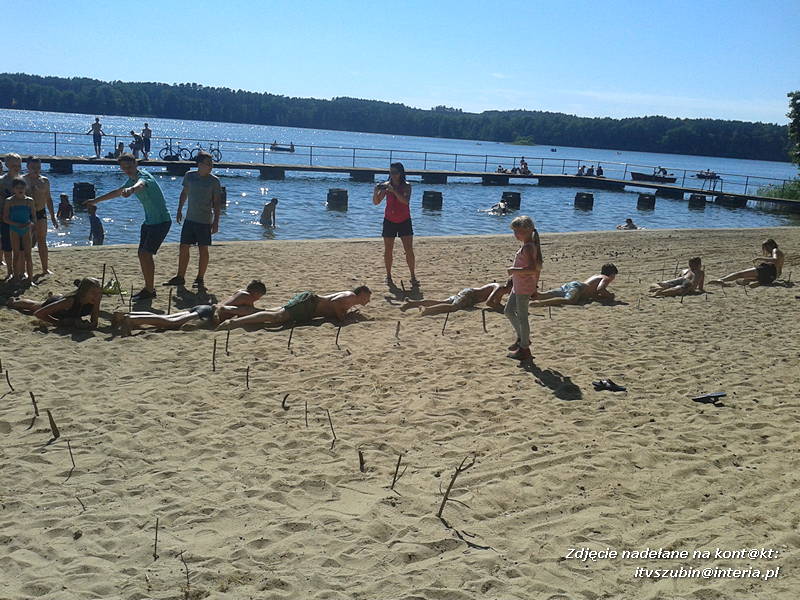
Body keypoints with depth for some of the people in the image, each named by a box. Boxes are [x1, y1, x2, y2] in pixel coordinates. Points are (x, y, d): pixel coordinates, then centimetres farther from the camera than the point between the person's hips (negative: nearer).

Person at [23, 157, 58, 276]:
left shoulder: (45, 180, 8)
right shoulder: (22, 180, -3)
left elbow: (48, 199, 15)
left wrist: (53, 217, 13)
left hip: (41, 212, 3)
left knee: (42, 241, 3)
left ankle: (45, 268, 10)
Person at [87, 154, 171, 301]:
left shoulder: (143, 176, -18)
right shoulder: (132, 179, 12)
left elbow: (140, 184, -46)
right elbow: (117, 192, 30)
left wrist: (131, 189, -69)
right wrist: (95, 201, 38)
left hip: (161, 221, -10)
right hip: (149, 221, 10)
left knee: (146, 254, -15)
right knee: (142, 254, 10)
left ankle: (150, 290, -8)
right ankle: (149, 288, 19)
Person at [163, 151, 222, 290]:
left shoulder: (214, 181, -6)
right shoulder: (189, 176, 3)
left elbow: (216, 203, -4)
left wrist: (216, 222, -8)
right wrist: (179, 210, 17)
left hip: (205, 221, -3)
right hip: (189, 218, 3)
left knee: (203, 249, 1)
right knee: (184, 247, 5)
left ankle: (200, 279, 12)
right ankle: (180, 277, 17)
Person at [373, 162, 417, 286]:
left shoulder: (406, 186, -6)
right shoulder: (386, 185, -2)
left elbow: (406, 201, -23)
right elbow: (376, 202, -6)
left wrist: (394, 190, -32)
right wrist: (376, 191, -24)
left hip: (404, 221, -1)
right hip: (389, 221, 1)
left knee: (409, 250, -5)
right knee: (388, 251, 3)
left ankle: (413, 277, 2)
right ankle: (388, 277, 14)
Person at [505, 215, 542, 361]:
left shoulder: (527, 248, -21)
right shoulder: (532, 246, 10)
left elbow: (532, 269, -33)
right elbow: (538, 268, 16)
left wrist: (514, 270, -25)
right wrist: (534, 286, 21)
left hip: (524, 289, -10)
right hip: (518, 287, 10)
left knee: (522, 317, -1)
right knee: (509, 311, 20)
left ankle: (524, 349, 9)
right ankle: (521, 338, 31)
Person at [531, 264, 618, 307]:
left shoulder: (595, 276, 36)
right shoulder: (606, 278, 11)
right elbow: (599, 289, -9)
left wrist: (606, 295, 39)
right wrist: (609, 296, 7)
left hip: (567, 286, 9)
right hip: (577, 286, -9)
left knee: (543, 295, -5)